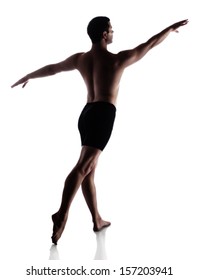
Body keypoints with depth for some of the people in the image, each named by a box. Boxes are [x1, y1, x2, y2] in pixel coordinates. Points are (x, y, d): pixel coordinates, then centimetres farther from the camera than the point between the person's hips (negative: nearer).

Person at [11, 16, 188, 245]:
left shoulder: (80, 59, 9)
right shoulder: (117, 59, -6)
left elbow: (52, 68, 23)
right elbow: (149, 44, 4)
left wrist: (27, 77, 39)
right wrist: (171, 28, 19)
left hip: (86, 113, 7)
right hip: (103, 114, -7)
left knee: (89, 170, 10)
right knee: (83, 167, -18)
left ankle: (97, 220, 20)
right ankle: (62, 214, -31)